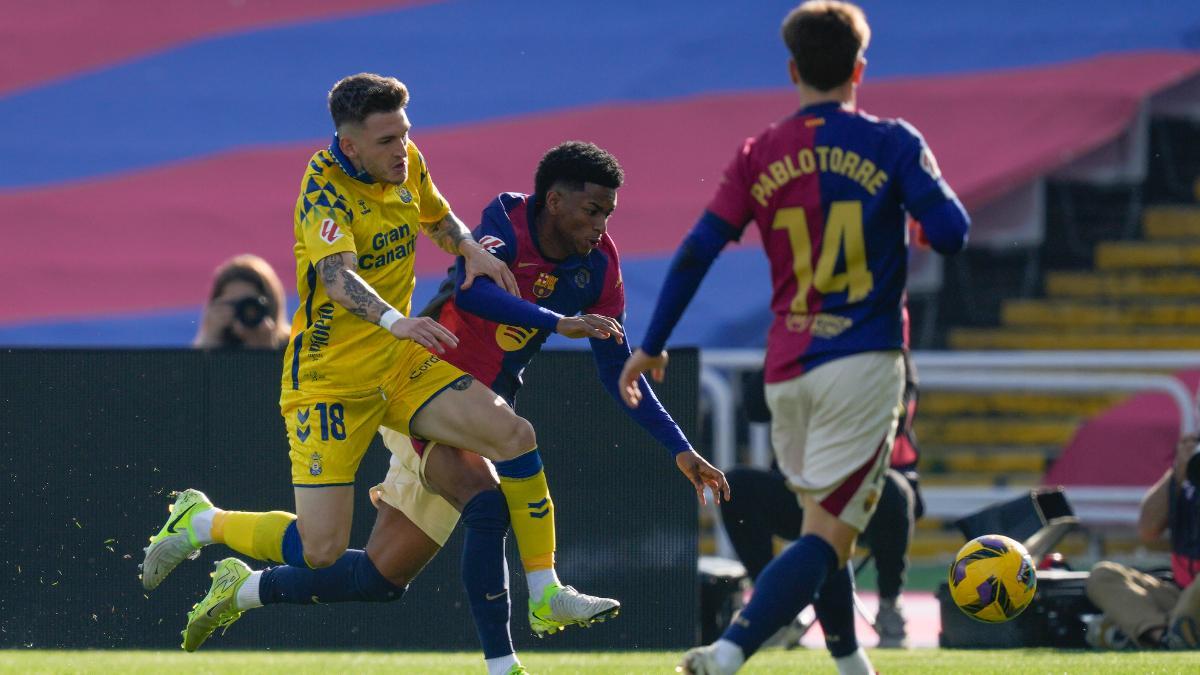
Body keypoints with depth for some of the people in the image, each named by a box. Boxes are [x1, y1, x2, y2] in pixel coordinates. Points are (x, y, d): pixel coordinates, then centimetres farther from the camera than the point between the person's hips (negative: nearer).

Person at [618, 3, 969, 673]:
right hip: (864, 363, -4)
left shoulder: (759, 156, 6)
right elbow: (952, 232, -8)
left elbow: (696, 254, 3)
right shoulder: (891, 144, -2)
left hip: (786, 372, 4)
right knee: (829, 536, -10)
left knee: (824, 526, 22)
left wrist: (652, 347, 11)